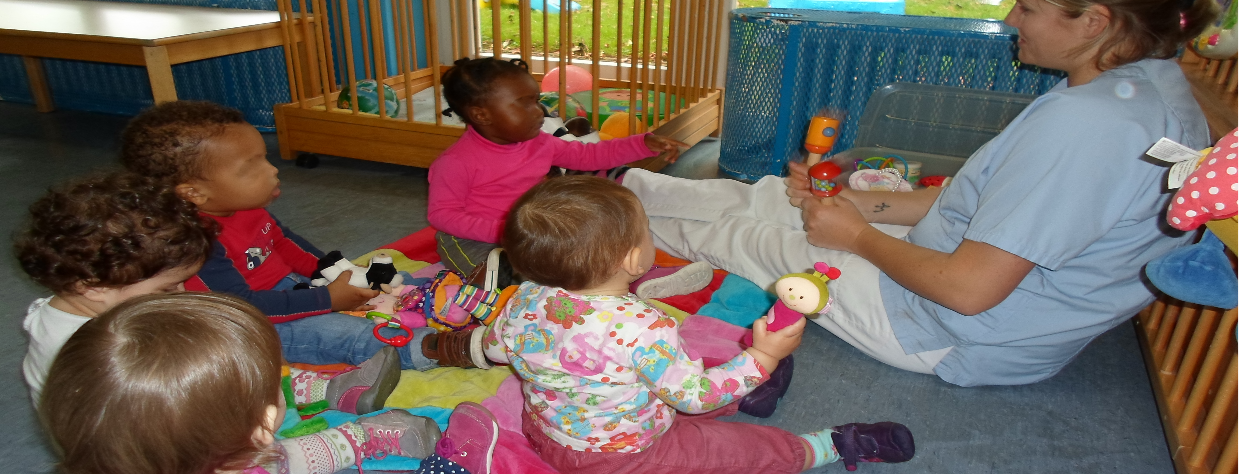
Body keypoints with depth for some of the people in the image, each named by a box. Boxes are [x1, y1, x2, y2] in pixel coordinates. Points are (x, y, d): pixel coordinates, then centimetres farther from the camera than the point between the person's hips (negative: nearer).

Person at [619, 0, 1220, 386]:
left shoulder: (1083, 122, -32)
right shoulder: (1158, 84, 3)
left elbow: (967, 289, -31)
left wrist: (858, 236, -13)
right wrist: (856, 201, 2)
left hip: (944, 333, -9)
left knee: (738, 233, 5)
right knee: (765, 194, 13)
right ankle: (618, 185, 31)